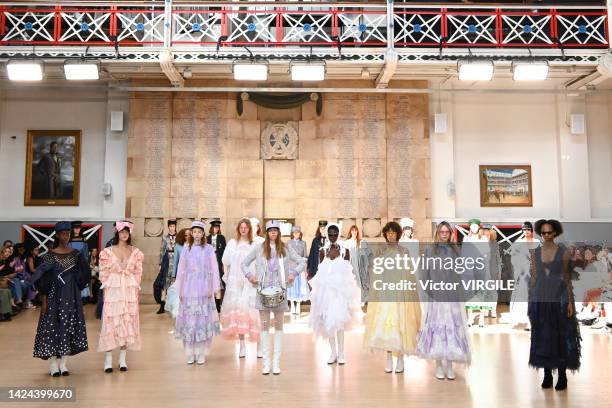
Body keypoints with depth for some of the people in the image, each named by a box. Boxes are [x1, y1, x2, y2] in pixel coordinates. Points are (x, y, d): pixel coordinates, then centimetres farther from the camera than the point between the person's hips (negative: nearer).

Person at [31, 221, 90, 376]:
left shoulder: (76, 254, 4)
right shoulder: (50, 255, -2)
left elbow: (82, 276, 9)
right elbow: (44, 279, -3)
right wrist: (44, 300, -7)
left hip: (71, 296, 3)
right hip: (55, 295, -2)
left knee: (69, 326, 4)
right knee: (52, 326, -1)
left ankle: (63, 363, 13)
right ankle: (53, 364, 8)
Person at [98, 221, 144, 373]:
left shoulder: (135, 252, 7)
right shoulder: (108, 252, 2)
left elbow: (138, 273, 9)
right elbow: (104, 273, 2)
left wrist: (137, 289, 2)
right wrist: (106, 286, -5)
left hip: (130, 291, 2)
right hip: (113, 291, -2)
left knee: (128, 322, 4)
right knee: (111, 322, -3)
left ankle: (122, 359, 13)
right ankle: (108, 360, 5)